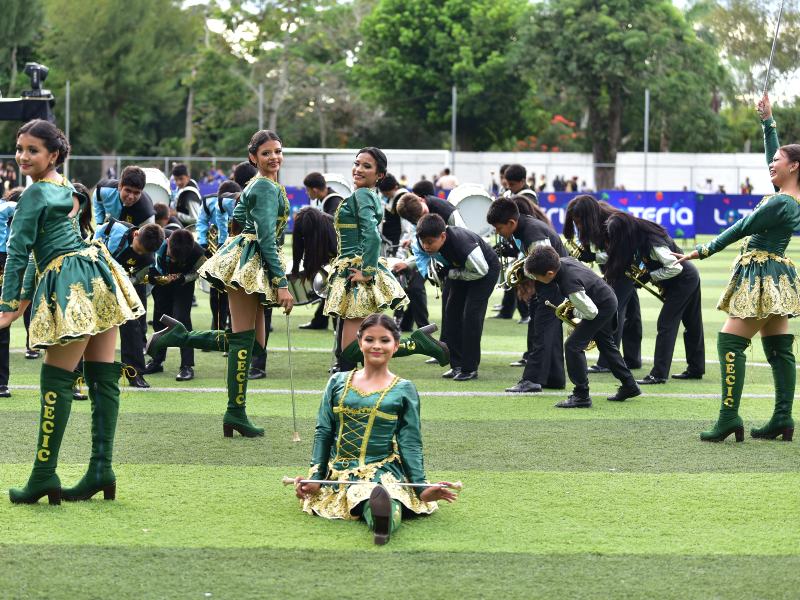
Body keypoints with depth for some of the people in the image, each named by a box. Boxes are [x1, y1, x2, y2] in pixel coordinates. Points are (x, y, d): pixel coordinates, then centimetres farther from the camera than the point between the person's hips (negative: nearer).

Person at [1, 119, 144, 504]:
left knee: (56, 382, -7)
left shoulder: (35, 193, -7)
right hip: (98, 278, 9)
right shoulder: (66, 188, 20)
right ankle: (102, 470, 7)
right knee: (103, 378, 5)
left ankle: (44, 475, -8)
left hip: (72, 287, -9)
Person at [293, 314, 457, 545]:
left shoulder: (404, 390, 8)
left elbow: (410, 443, 7)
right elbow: (323, 433, 14)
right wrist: (315, 477, 5)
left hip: (383, 471, -6)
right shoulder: (338, 382, 14)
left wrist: (422, 487, -4)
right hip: (339, 472, 6)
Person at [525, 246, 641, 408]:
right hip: (609, 299, 10)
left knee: (573, 345, -13)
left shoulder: (570, 285, -38)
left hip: (603, 307, -10)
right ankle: (629, 386, 40)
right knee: (606, 343, 26)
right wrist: (570, 303, 7)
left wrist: (574, 312, -9)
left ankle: (581, 396, -7)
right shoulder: (563, 261, -12)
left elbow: (591, 312, -28)